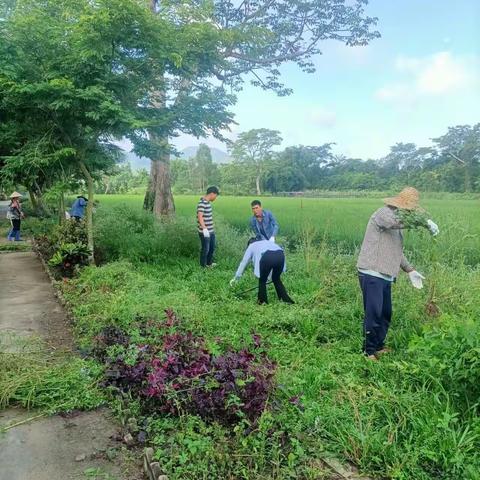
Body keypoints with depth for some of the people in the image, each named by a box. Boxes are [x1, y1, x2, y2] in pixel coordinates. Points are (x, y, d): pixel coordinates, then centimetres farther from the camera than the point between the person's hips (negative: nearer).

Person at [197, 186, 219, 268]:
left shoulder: (208, 202, 11)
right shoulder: (202, 203, -20)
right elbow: (200, 216, -31)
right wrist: (204, 229, -41)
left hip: (211, 231, 10)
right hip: (205, 232, -10)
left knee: (212, 248, 21)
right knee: (205, 249, 3)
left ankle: (209, 263, 38)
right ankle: (203, 266, 18)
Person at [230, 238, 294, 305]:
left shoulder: (251, 246, 30)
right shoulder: (267, 242, 42)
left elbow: (243, 262, 34)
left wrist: (235, 278, 41)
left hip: (267, 257, -5)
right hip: (280, 255, 5)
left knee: (262, 280, 18)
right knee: (276, 279, 26)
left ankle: (262, 301, 24)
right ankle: (286, 299, 27)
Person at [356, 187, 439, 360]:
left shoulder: (396, 225, 18)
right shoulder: (383, 213, -10)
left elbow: (397, 252, 26)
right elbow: (399, 220, -35)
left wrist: (410, 270, 19)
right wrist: (425, 221, -29)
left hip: (385, 276, 9)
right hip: (371, 274, -9)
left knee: (385, 314, 15)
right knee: (373, 314, -5)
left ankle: (379, 346, 29)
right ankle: (369, 351, 7)